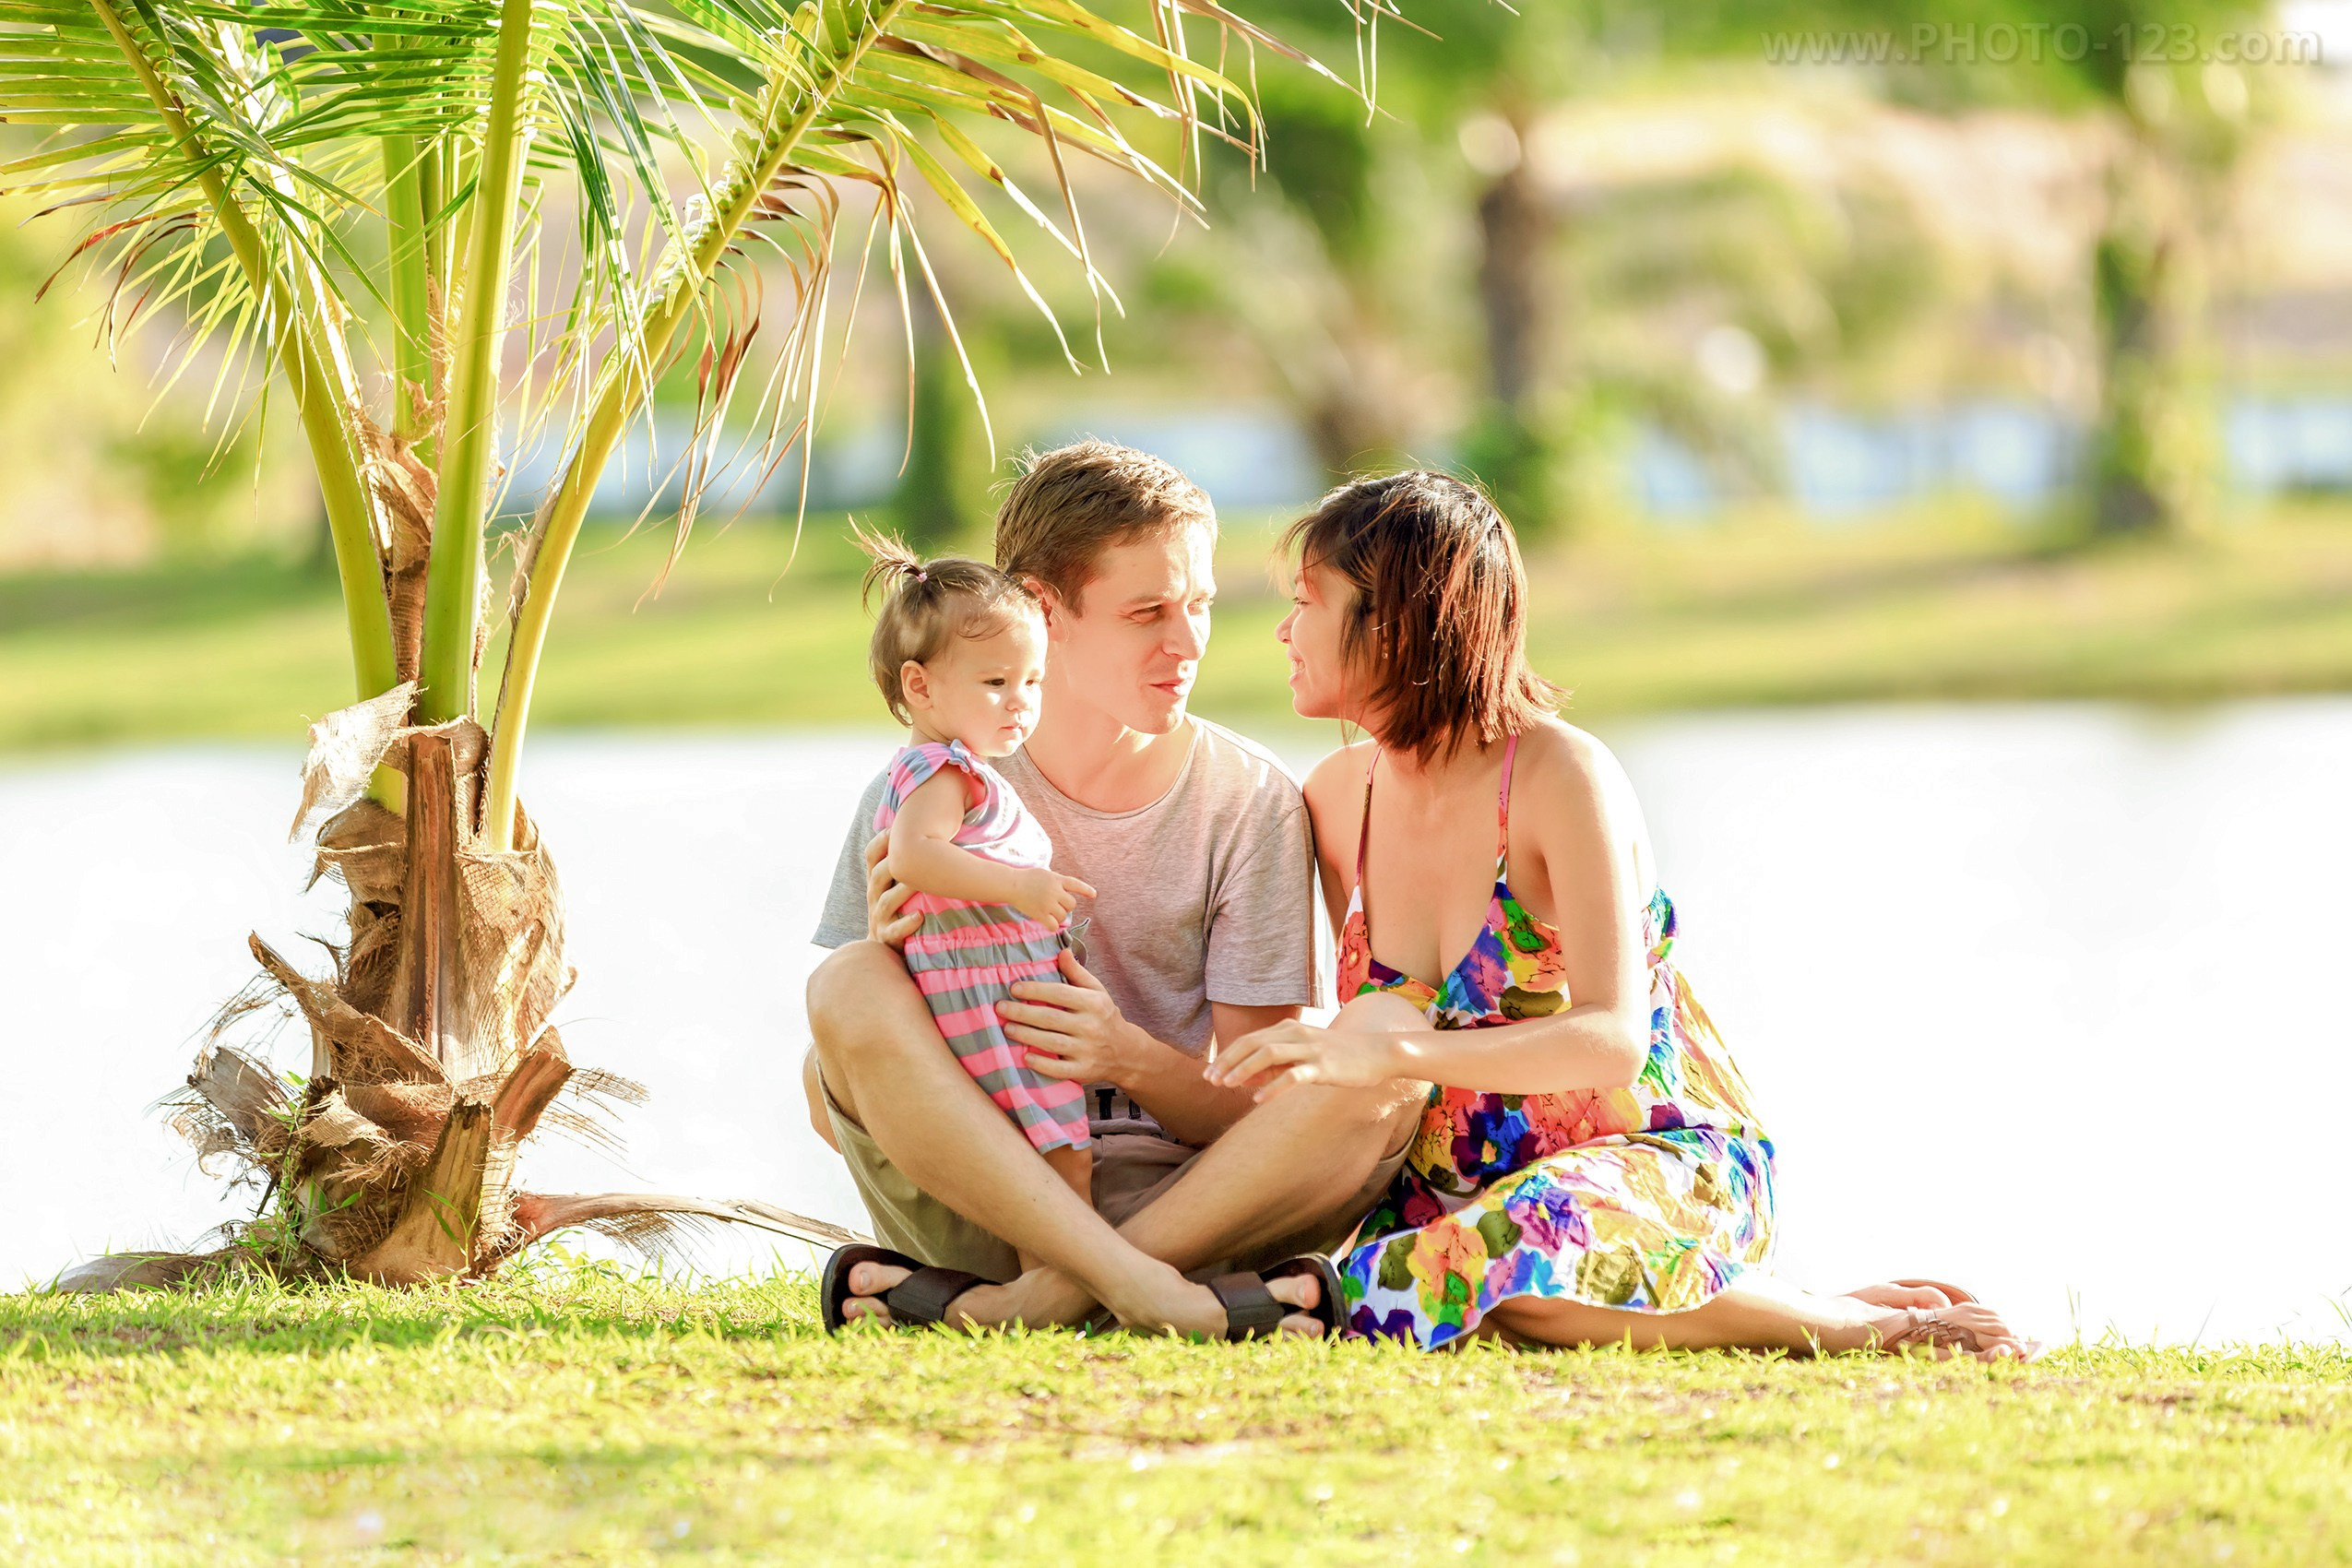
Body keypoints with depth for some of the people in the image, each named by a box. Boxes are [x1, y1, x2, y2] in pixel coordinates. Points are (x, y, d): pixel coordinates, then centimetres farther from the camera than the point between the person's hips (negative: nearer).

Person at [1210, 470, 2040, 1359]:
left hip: (1660, 1160, -7)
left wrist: (1393, 1054, -36)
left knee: (1501, 1271, -41)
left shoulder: (1560, 776, -15)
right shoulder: (1336, 796, 6)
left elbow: (1610, 1039, -25)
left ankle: (1855, 1323, -17)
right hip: (1470, 1179, 7)